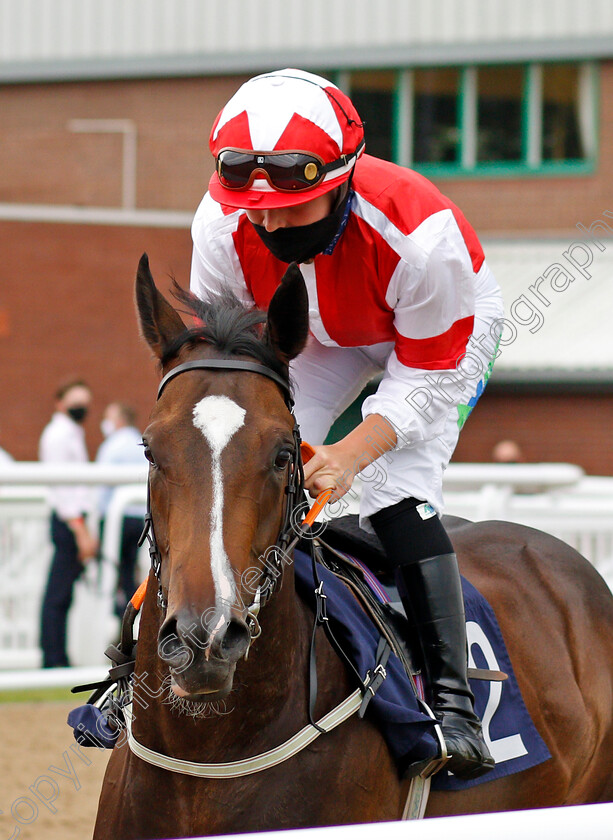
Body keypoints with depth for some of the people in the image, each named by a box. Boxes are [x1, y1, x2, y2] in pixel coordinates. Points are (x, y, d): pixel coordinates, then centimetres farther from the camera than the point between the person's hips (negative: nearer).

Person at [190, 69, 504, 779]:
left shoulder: (417, 233, -42)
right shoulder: (222, 223, -31)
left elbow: (428, 375, -31)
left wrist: (351, 455, -44)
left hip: (447, 327, -4)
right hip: (319, 333, 4)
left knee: (397, 488, -24)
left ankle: (450, 698, -23)